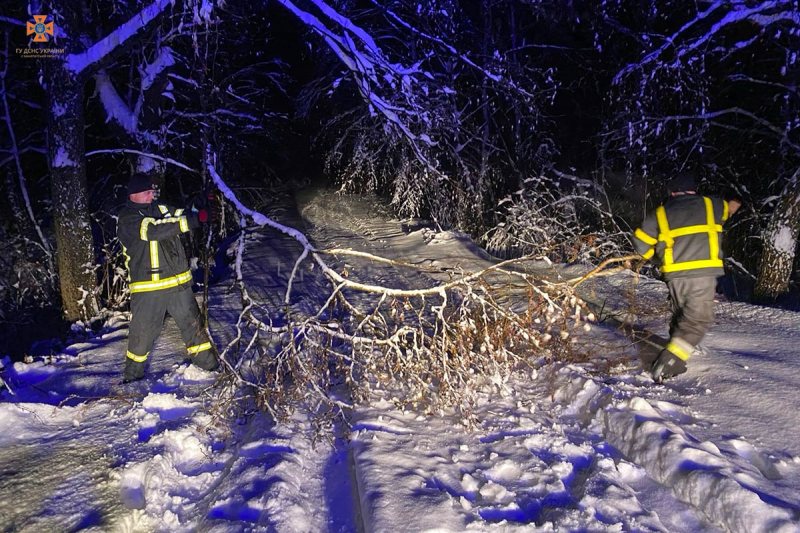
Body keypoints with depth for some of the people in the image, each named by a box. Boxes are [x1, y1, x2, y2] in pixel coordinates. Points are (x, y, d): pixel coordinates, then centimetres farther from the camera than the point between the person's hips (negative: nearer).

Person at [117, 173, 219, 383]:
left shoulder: (159, 209, 10)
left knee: (192, 323, 14)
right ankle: (133, 372, 26)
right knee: (143, 331, 6)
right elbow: (154, 230, -25)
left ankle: (208, 362, 28)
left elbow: (181, 215, 1)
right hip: (148, 287, -5)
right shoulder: (127, 220, -11)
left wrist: (202, 210, -23)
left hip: (178, 281, 5)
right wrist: (190, 221, -33)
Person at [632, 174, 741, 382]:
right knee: (699, 319, -2)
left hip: (674, 275, 3)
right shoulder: (709, 204, 13)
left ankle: (675, 364, 20)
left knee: (680, 317, 19)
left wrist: (653, 254, 28)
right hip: (702, 272, -3)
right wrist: (734, 204, 59)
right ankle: (667, 362, -17)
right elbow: (729, 208, 35)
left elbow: (640, 240, 8)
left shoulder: (660, 213, 11)